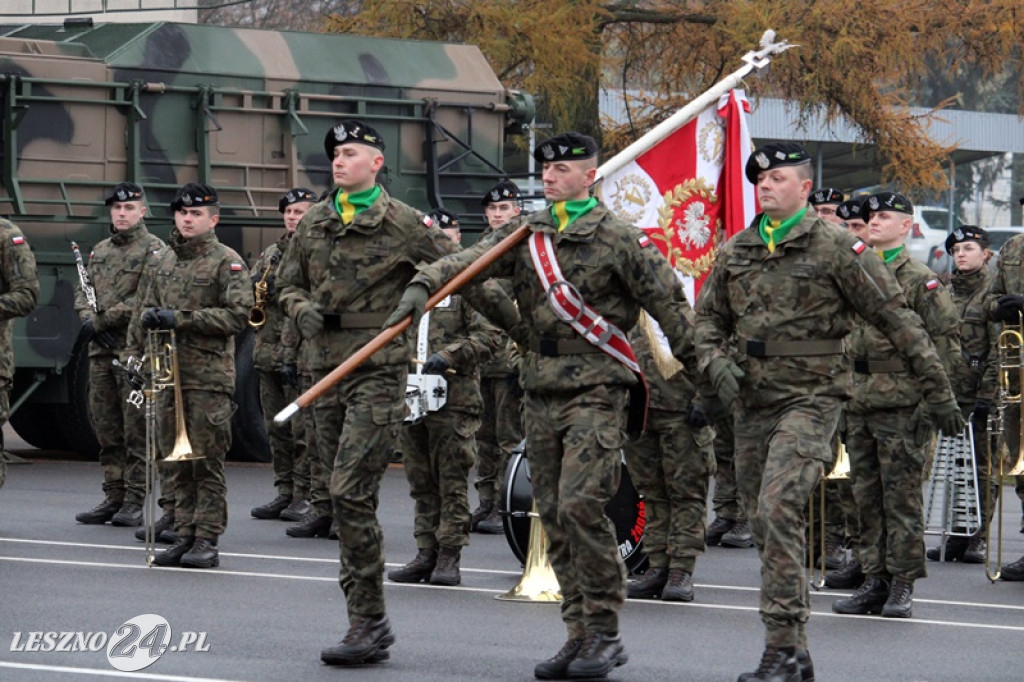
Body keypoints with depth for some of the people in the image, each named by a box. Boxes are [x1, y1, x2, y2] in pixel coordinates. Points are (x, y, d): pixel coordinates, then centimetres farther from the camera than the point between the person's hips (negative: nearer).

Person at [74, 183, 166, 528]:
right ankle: (114, 497, 14)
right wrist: (87, 319, -4)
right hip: (100, 350, 7)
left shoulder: (154, 249, -4)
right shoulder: (100, 250, 18)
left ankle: (135, 500, -2)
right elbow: (83, 291, 17)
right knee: (105, 427, 8)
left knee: (137, 428, -5)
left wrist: (102, 321, -14)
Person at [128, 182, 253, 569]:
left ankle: (207, 542, -2)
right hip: (168, 374, 6)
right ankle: (185, 535, 13)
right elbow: (144, 309, 25)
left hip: (209, 376, -6)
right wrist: (141, 336, 7)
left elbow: (238, 315, -13)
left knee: (207, 461, -5)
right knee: (177, 463, 7)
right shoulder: (164, 261, 16)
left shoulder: (227, 262, -3)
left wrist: (180, 318, -16)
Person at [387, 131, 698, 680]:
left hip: (596, 391, -6)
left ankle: (605, 632, -5)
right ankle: (580, 635, 14)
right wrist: (422, 285, -23)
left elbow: (669, 307, -1)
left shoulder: (619, 240, -3)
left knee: (580, 504, -16)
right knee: (553, 515, 6)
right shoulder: (522, 235, 10)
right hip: (540, 389, 6)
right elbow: (468, 263, -4)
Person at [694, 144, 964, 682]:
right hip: (752, 402, 6)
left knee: (778, 510, -21)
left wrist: (938, 389, -3)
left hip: (810, 397, -6)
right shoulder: (735, 251, 10)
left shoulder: (835, 247, -6)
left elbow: (894, 316, -3)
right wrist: (717, 363, -2)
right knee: (763, 522, 10)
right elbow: (709, 317, 20)